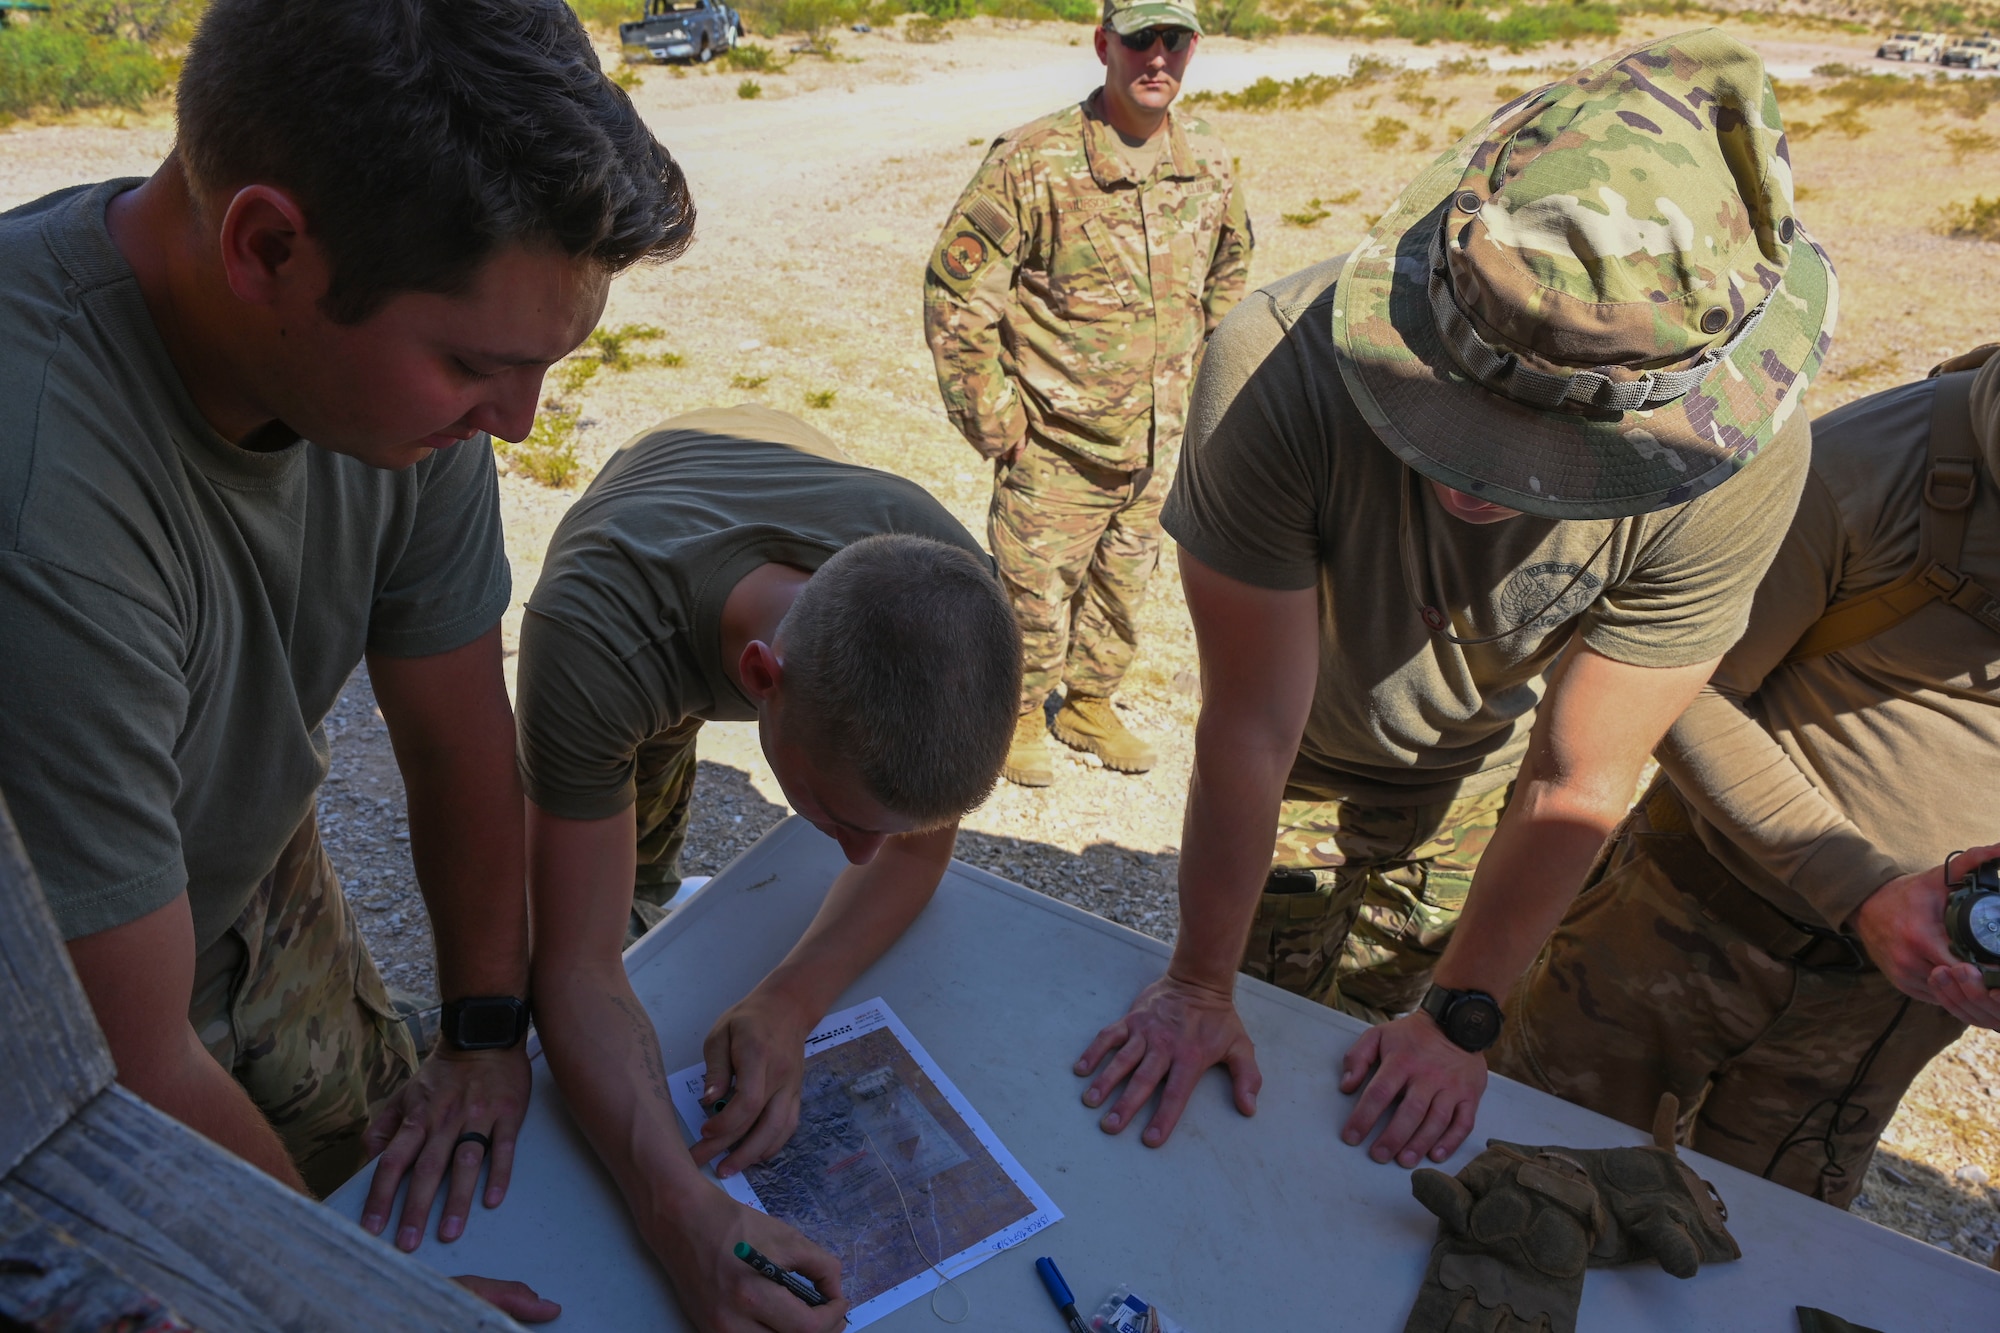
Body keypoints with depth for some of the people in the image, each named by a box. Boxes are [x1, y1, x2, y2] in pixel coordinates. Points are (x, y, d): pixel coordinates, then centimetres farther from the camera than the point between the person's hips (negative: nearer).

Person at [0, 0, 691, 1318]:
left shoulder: (406, 340, -20)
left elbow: (460, 734, -8)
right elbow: (132, 1073, -30)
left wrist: (489, 1033, -4)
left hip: (266, 903, 5)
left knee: (426, 1197, 21)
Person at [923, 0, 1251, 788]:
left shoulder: (1209, 163, 1)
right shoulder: (1032, 161, -16)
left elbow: (1228, 278, 19)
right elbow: (955, 293, -12)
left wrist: (1198, 384, 16)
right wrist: (992, 419, -12)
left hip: (1160, 441, 5)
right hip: (1058, 444, -5)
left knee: (1125, 583, 18)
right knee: (1036, 589, 7)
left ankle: (1090, 704, 41)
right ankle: (1019, 718, 32)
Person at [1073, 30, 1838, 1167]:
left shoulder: (1738, 463, -34)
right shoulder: (1282, 371, -40)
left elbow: (1578, 787, -23)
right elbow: (1250, 729, -32)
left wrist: (1460, 1019, -13)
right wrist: (1199, 987, -20)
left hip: (1480, 785, 1)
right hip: (1292, 772, -1)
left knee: (1407, 1103, 18)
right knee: (1261, 1043, 15)